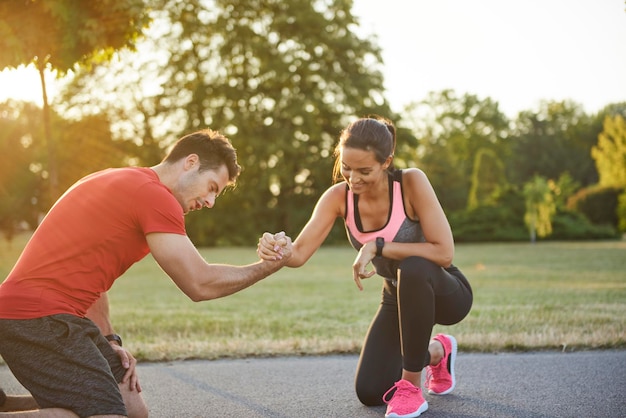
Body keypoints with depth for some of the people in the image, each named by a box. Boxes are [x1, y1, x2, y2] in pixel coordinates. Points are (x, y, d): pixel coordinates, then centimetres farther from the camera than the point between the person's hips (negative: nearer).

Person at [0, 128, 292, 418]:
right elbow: (201, 284, -10)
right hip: (40, 318, -10)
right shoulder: (155, 195, -12)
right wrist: (267, 267, 3)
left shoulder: (119, 181, 18)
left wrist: (108, 340, 11)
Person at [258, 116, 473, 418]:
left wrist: (378, 246, -34)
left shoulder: (411, 182, -28)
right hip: (399, 296, 5)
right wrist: (275, 250, -46)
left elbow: (444, 252, -32)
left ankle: (411, 387, -20)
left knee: (413, 268, -40)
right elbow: (299, 253, -23)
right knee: (369, 392, -4)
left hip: (445, 293, -5)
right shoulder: (339, 197, -17)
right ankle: (436, 352, 27)